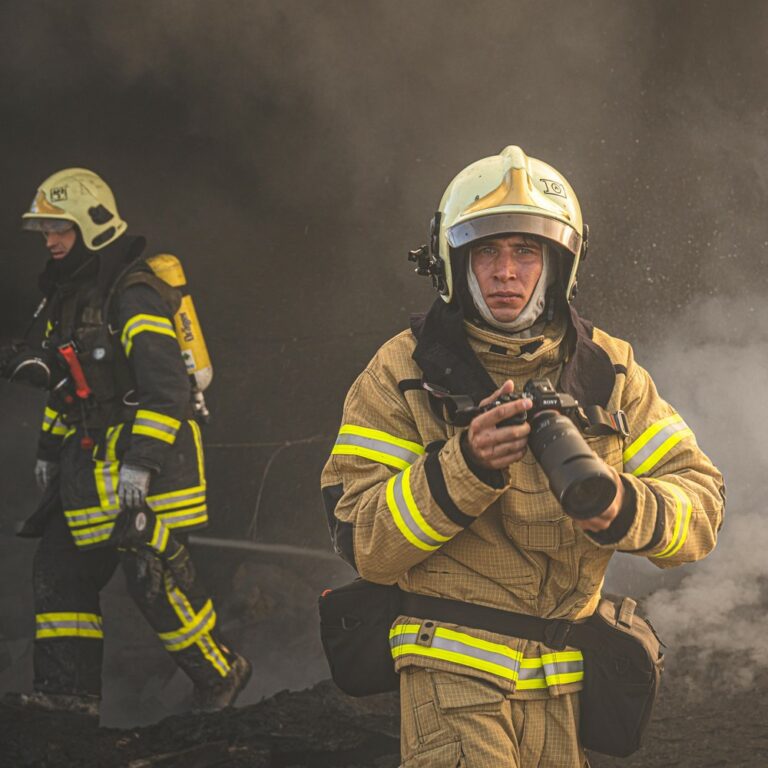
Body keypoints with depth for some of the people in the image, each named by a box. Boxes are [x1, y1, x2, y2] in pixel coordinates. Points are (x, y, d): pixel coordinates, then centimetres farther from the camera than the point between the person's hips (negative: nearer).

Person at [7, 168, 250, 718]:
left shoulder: (135, 296, -16)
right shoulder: (69, 295, 15)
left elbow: (166, 386, -22)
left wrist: (140, 462, -25)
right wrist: (49, 449, 23)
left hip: (149, 456, -9)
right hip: (92, 463, 10)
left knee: (156, 578, -9)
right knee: (60, 570, 6)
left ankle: (220, 675, 7)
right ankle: (68, 689, 9)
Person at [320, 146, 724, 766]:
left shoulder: (608, 370, 5)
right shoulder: (404, 372, -3)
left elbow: (700, 500, 1)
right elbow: (361, 539, -10)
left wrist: (623, 507, -22)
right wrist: (465, 464, -25)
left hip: (571, 684, 4)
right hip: (455, 669, -4)